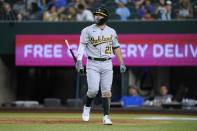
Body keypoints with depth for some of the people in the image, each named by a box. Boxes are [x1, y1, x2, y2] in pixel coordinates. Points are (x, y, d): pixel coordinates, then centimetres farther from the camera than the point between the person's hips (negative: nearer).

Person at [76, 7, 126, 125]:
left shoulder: (111, 31, 11)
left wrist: (122, 63, 7)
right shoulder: (88, 30, 1)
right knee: (93, 89, -12)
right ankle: (87, 107, 17)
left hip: (107, 64, 2)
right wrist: (79, 60, -19)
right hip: (93, 64, -2)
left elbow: (116, 47, 15)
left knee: (106, 91, -3)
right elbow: (82, 45, -6)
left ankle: (106, 117, -1)